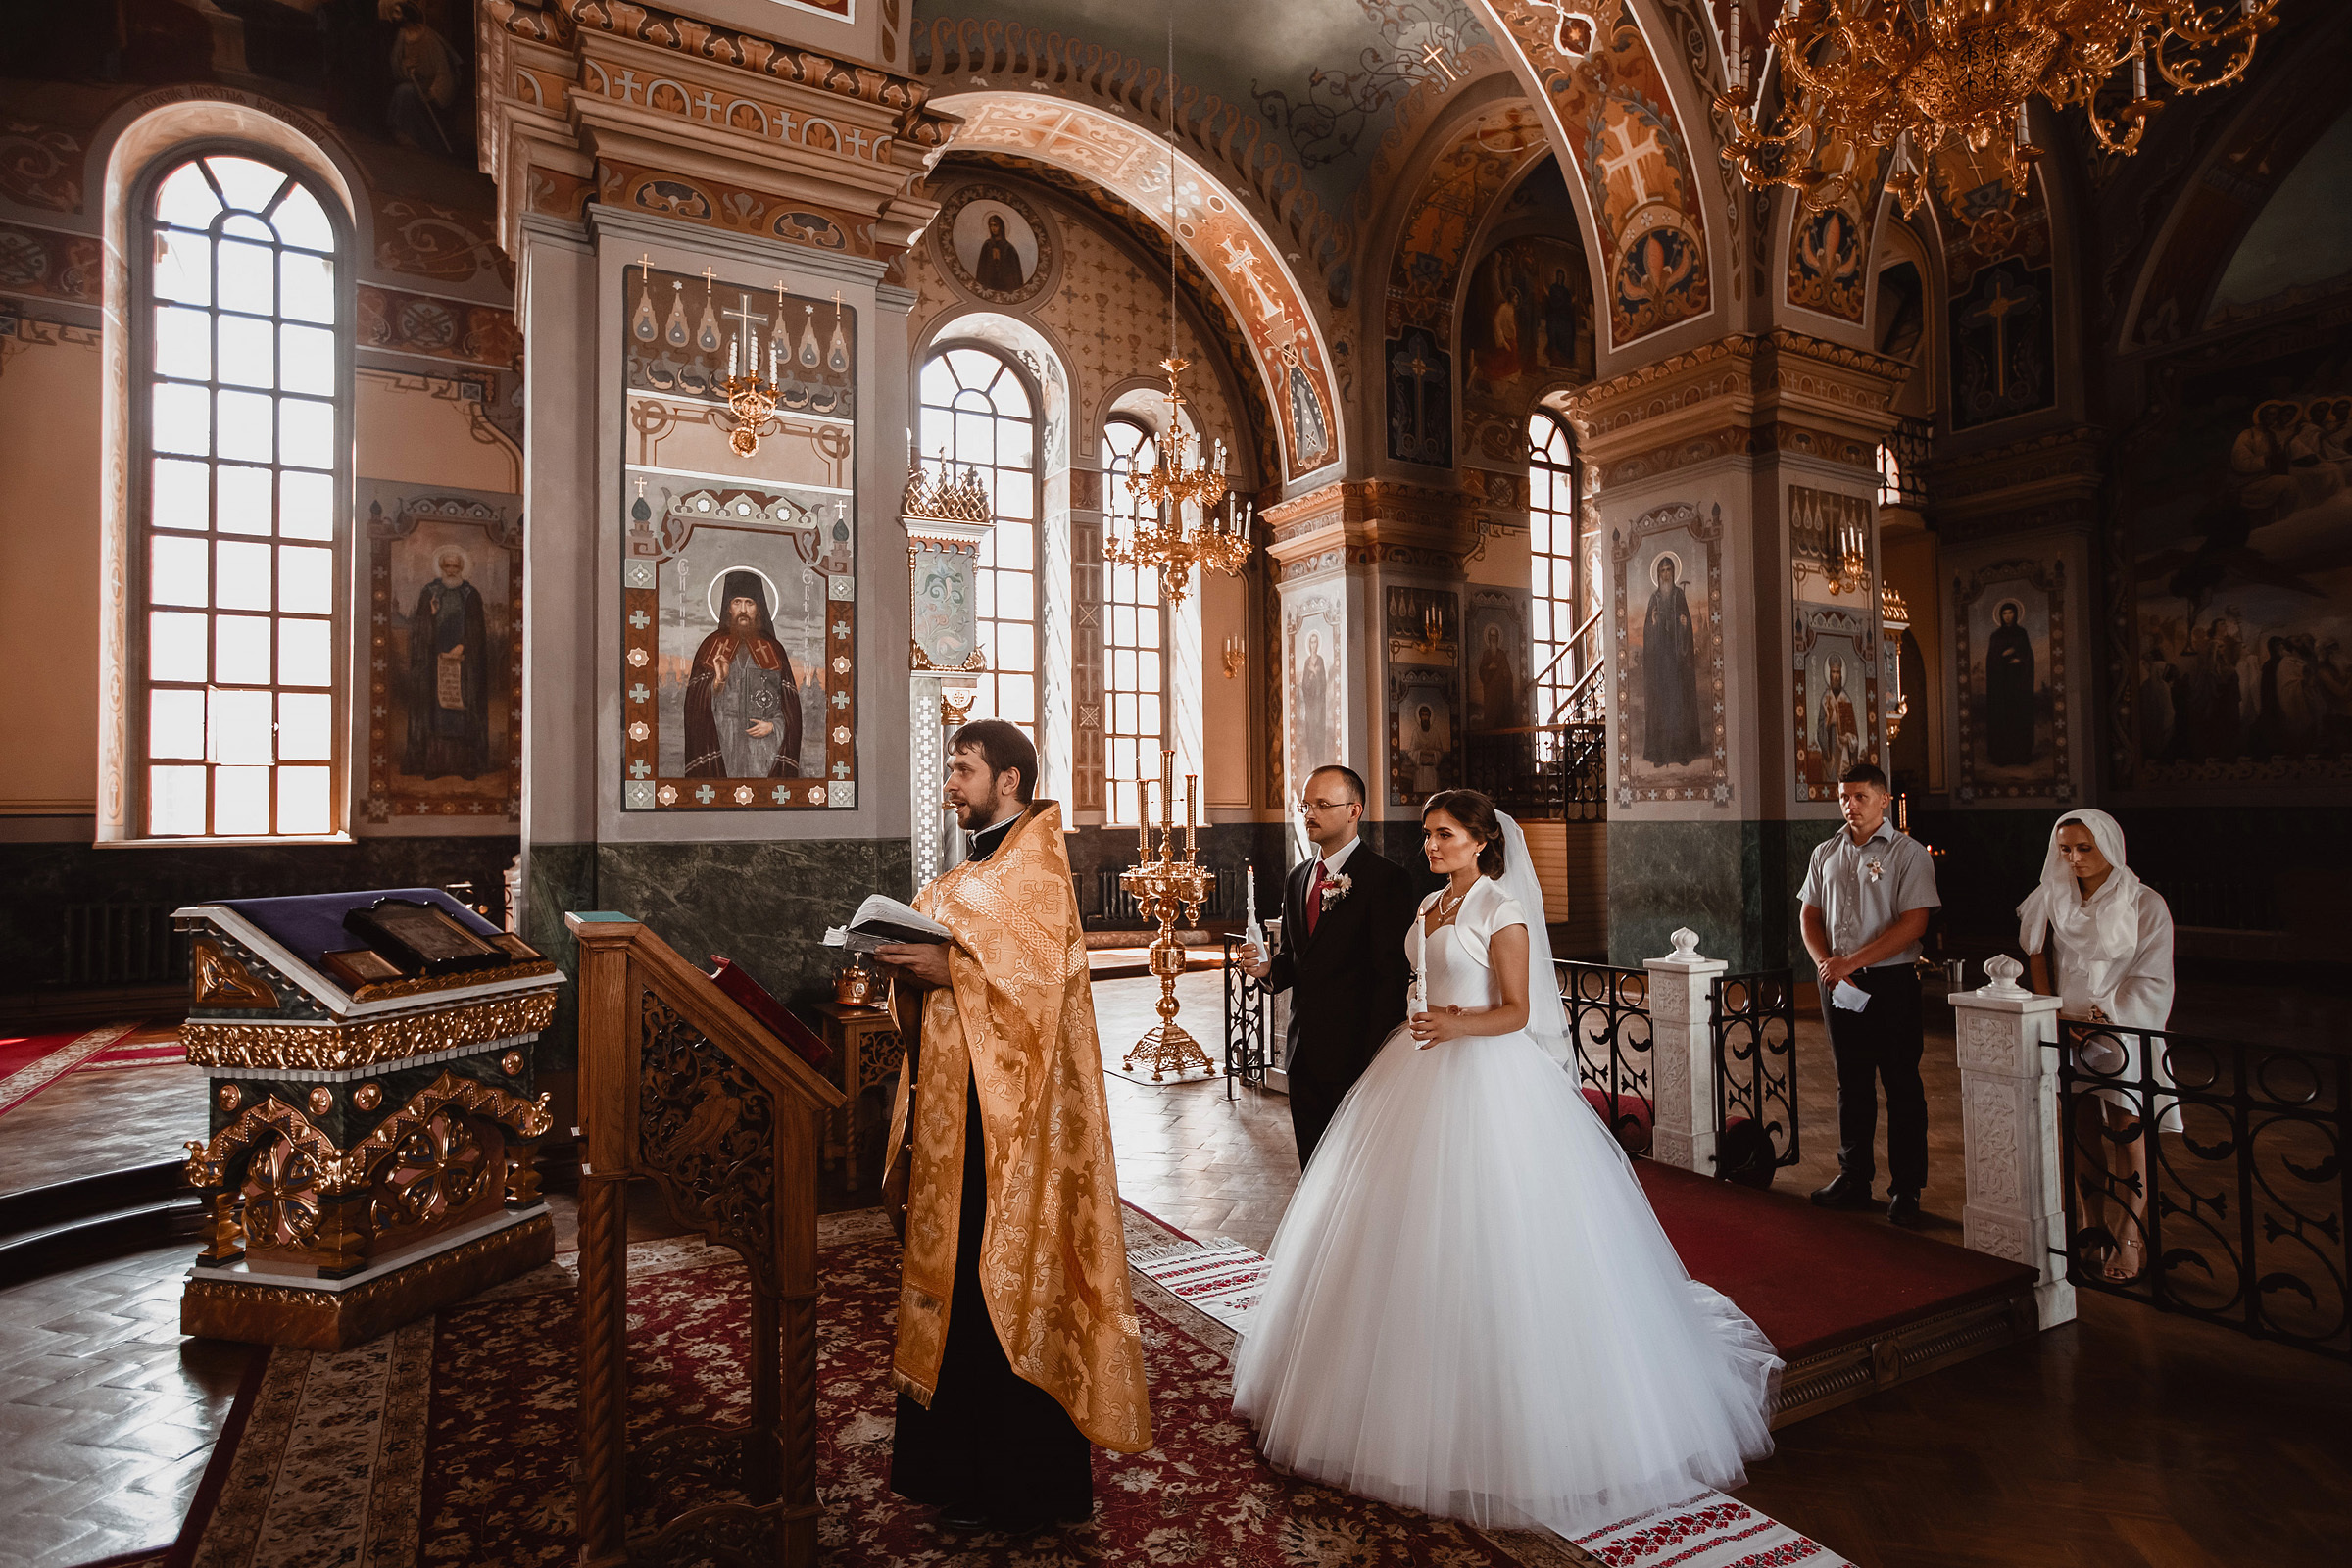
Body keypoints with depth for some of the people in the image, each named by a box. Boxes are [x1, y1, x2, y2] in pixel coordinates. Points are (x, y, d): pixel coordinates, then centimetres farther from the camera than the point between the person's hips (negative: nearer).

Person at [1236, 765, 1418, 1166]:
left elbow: (1391, 975, -14)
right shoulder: (1296, 878, 13)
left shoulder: (1384, 878, -10)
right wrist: (1268, 967, -3)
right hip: (1303, 1054, 7)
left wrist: (1376, 1063, -17)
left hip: (1354, 1053, -7)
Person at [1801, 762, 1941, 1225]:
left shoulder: (1908, 853, -5)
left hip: (1890, 982, -5)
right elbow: (1809, 914, 12)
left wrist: (1851, 961, -17)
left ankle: (1906, 1190, 12)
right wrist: (1826, 963, -6)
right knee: (1851, 1083, 12)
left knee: (1901, 1085, 2)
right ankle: (1854, 1178, 22)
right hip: (1838, 983, 5)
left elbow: (1913, 923, -14)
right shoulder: (1826, 853, 11)